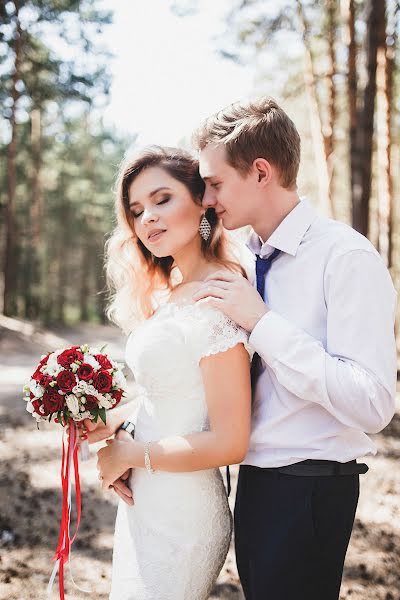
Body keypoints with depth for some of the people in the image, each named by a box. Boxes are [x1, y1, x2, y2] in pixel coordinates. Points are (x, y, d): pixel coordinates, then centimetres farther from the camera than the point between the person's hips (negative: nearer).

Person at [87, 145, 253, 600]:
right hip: (143, 502, 9)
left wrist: (128, 454, -13)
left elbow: (228, 443, -23)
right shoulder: (168, 294, 7)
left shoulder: (216, 301, -21)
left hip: (181, 516, -9)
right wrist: (113, 421, -3)